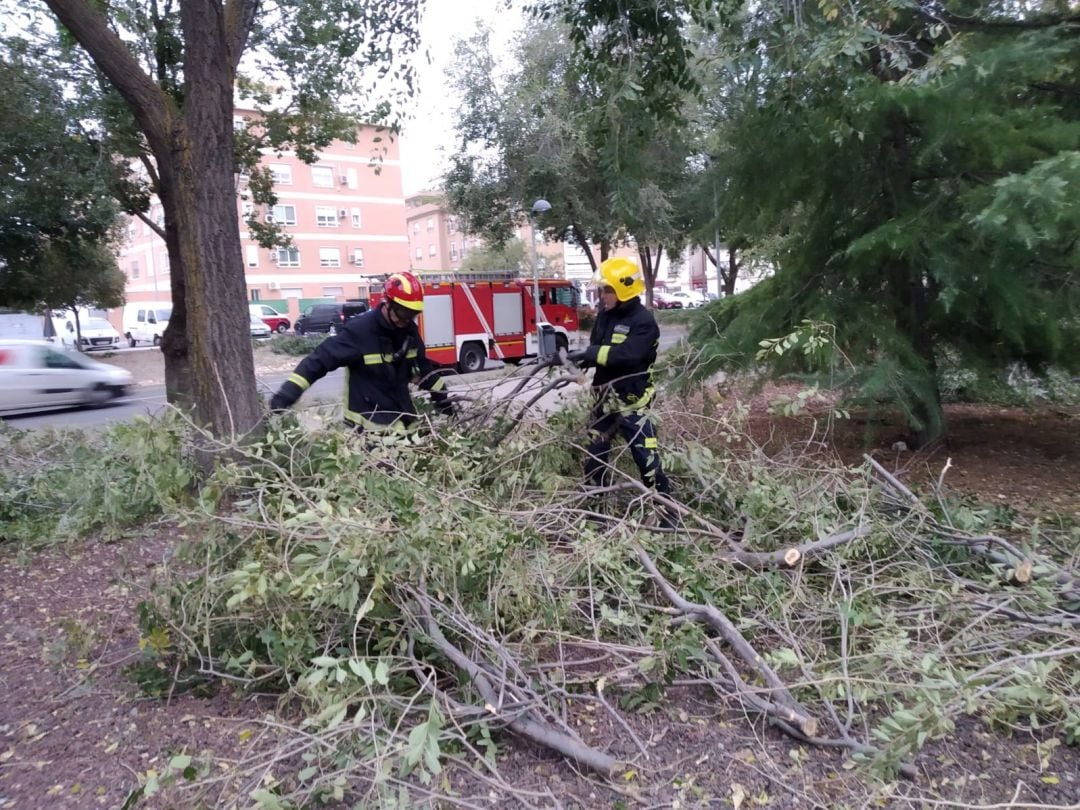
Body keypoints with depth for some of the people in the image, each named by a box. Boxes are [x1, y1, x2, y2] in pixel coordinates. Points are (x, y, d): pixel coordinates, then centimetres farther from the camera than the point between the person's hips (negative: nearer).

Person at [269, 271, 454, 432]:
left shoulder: (409, 331, 4)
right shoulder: (358, 331, -17)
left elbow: (423, 365, 20)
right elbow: (320, 359, -19)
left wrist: (441, 396, 24)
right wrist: (287, 393, -27)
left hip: (403, 420, 7)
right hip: (370, 426, -7)